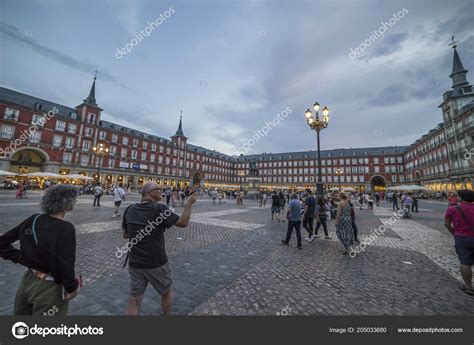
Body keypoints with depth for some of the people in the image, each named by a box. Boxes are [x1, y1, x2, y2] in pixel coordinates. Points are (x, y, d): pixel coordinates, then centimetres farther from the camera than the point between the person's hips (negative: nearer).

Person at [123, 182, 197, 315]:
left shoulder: (129, 210, -4)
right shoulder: (159, 209, -20)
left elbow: (125, 234, 9)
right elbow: (183, 223, -16)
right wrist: (189, 203, -7)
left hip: (135, 263, 4)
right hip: (157, 263, -4)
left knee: (134, 300, 18)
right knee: (166, 292, 22)